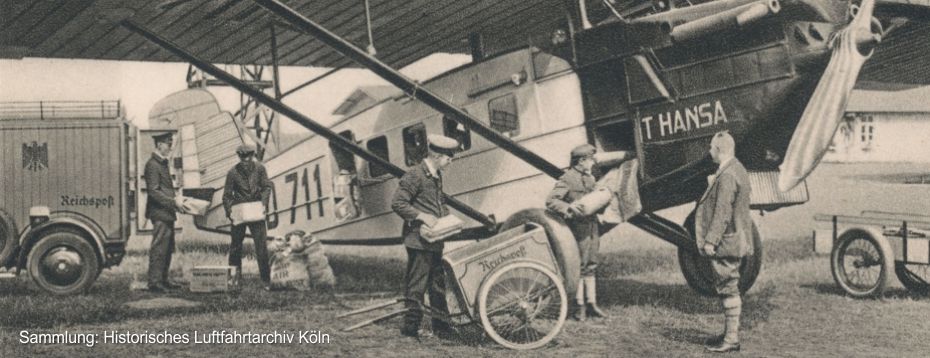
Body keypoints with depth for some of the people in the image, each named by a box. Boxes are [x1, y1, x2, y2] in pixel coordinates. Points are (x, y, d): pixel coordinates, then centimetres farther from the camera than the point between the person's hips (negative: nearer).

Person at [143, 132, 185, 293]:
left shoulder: (163, 163, 18)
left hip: (167, 213, 10)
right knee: (159, 248, -7)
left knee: (168, 249, 12)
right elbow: (153, 191, -18)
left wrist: (174, 202, 13)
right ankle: (154, 282, -4)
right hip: (159, 213, -10)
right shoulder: (152, 165, -12)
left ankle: (163, 280, 19)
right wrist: (173, 202, -20)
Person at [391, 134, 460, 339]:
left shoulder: (437, 176, 14)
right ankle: (411, 327, 4)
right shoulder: (415, 175, -14)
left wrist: (446, 216, 9)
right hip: (419, 240, -9)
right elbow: (397, 203, -18)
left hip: (435, 241, 9)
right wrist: (421, 216, -22)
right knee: (416, 285, -4)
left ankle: (441, 326, 22)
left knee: (438, 284, 14)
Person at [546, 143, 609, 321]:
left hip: (592, 227, 8)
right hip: (579, 228, -8)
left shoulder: (589, 178, 16)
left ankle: (591, 304, 18)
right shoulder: (567, 179, -10)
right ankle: (579, 306, 4)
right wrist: (569, 207, -30)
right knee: (579, 267, -3)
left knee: (591, 267, 12)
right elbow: (550, 201, -17)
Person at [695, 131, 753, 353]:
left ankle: (731, 339, 0)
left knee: (728, 289, -5)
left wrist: (710, 240, -21)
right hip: (735, 241, 10)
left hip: (726, 242, -10)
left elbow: (722, 212, -23)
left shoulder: (727, 176, -20)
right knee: (728, 289, 17)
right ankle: (730, 333, 25)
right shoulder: (737, 169, 13)